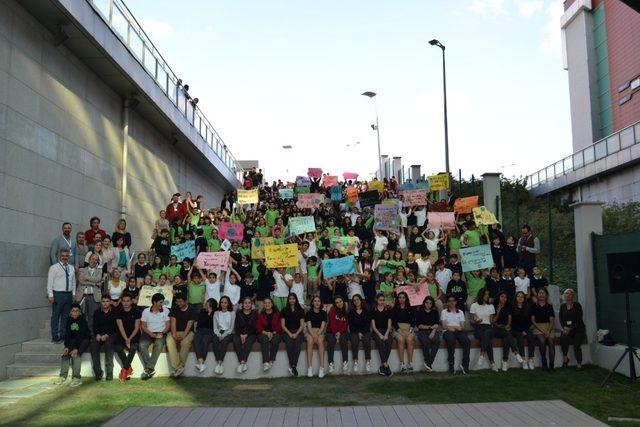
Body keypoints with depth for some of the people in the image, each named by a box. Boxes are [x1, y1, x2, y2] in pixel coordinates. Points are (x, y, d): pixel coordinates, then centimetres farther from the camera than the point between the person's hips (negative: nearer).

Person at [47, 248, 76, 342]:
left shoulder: (71, 268, 14)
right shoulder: (54, 268, -3)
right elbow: (50, 282, -6)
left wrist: (73, 294, 11)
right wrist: (50, 295, -11)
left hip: (69, 294, 5)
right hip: (58, 294, -5)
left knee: (65, 316, 9)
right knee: (55, 316, -2)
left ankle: (63, 335, 17)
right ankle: (55, 336, 4)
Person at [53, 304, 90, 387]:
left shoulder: (82, 320, -16)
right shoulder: (69, 321, 1)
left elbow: (81, 335, -23)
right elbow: (67, 334, -3)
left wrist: (76, 349, -31)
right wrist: (66, 346, -19)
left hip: (84, 340, -6)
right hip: (73, 341, 6)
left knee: (76, 353, -29)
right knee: (65, 353, -19)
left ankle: (76, 378, -33)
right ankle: (63, 376, -19)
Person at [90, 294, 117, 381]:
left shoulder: (114, 312, 4)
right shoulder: (97, 312, 15)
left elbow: (115, 327, -3)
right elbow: (94, 326, 10)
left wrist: (107, 335, -17)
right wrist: (97, 334, -10)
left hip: (111, 334, -3)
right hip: (99, 334, 3)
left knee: (108, 343, -34)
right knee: (93, 345, -28)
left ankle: (109, 372, -31)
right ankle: (97, 371, -23)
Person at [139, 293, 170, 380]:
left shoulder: (165, 311, 8)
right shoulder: (146, 311, 8)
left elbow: (168, 325, 5)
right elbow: (143, 326, 3)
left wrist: (162, 333, -14)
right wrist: (151, 334, -13)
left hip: (161, 333, -1)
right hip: (148, 333, 1)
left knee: (159, 344, -33)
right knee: (142, 345, -29)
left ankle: (149, 368, -32)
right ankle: (151, 369, -27)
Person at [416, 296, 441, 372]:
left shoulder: (435, 312, 15)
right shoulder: (419, 311, 7)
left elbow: (437, 324, 5)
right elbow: (418, 325, 0)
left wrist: (433, 331, -13)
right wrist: (430, 327, -6)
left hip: (433, 331, 2)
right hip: (422, 331, -2)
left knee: (437, 340, -32)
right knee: (425, 341, -36)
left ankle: (430, 362, -29)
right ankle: (427, 361, -23)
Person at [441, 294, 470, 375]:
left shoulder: (460, 312, 23)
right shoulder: (444, 312, 17)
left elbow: (462, 326, 11)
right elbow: (444, 326, 4)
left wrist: (452, 327, -11)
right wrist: (456, 327, -11)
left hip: (459, 331, 2)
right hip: (448, 332, -2)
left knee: (467, 341, -31)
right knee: (451, 340, -38)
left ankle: (465, 365, -26)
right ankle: (451, 365, -34)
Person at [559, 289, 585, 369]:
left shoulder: (577, 305, -3)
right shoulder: (563, 306, 10)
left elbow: (579, 319, -9)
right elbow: (561, 319, 7)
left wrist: (570, 328, -17)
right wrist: (564, 327, -12)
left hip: (578, 329, -2)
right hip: (567, 329, 2)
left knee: (577, 345, -19)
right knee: (563, 338, -27)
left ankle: (579, 364, -9)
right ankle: (565, 358, -12)